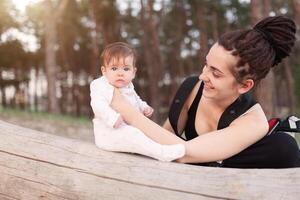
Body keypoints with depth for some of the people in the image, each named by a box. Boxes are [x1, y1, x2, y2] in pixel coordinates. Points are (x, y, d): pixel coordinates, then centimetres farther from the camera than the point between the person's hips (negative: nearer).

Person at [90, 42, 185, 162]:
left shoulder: (128, 87, 13)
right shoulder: (100, 86, -11)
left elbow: (136, 101, 30)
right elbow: (98, 106, -27)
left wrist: (144, 108, 9)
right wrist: (113, 118, -40)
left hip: (129, 128, 9)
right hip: (109, 133, -9)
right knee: (130, 134, -32)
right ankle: (162, 153, -37)